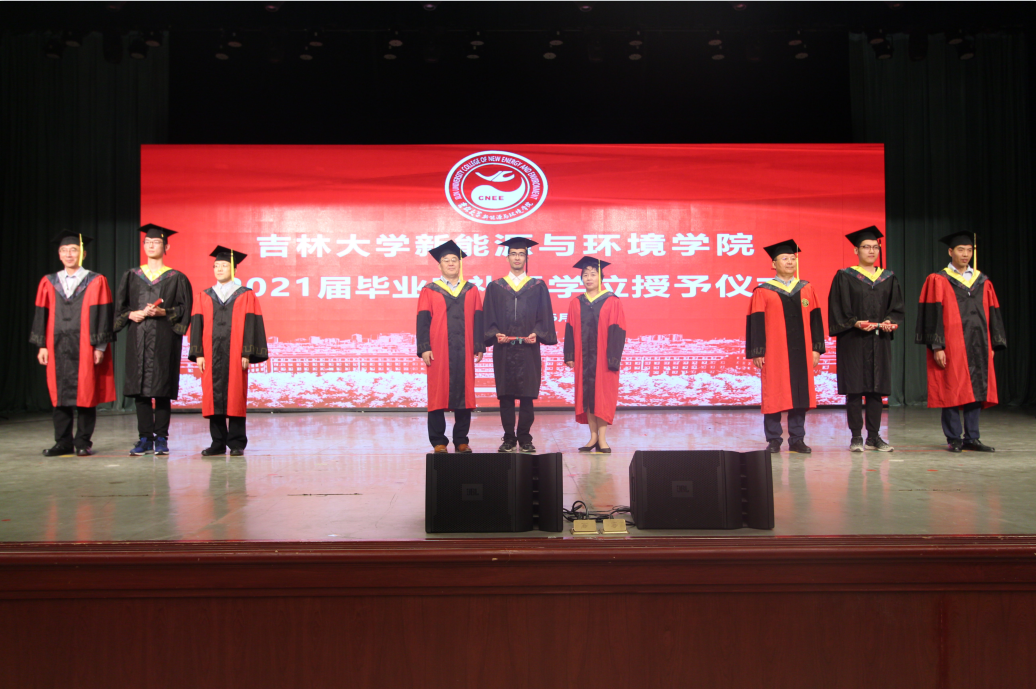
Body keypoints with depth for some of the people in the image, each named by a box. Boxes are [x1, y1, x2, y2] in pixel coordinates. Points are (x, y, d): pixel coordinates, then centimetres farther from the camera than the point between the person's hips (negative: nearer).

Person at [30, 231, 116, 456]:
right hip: (58, 348, 3)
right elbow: (42, 315, 10)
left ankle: (83, 442, 9)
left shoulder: (96, 282, 1)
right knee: (60, 395, 5)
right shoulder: (49, 283, 11)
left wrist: (100, 346, -8)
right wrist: (42, 345, 3)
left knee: (86, 394, 0)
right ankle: (63, 442, 12)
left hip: (85, 348, -3)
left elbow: (102, 316, -2)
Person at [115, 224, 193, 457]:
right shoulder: (131, 276, 15)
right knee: (139, 390, 1)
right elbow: (120, 306, 12)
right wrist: (132, 314, -8)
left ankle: (161, 438, 4)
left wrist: (163, 312, -15)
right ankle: (145, 438, 7)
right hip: (138, 339, 3)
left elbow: (184, 309, 0)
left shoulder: (176, 278, 6)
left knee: (162, 390, -3)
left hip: (164, 339, -3)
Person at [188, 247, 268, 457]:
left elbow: (251, 326, -2)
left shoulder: (246, 296, 4)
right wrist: (198, 354, -1)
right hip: (211, 355, 3)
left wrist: (246, 354, -10)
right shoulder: (204, 297, 13)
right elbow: (197, 326, 9)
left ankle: (236, 443, 6)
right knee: (213, 397, 3)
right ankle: (218, 442, 11)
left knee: (235, 397, -2)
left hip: (235, 356, -3)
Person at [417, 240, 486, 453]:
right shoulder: (429, 291, 6)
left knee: (464, 394, 3)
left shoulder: (471, 290, 12)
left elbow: (478, 320, 10)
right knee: (438, 395, -1)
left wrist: (479, 346, 2)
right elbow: (423, 321, 1)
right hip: (438, 352, -2)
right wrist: (424, 348, -8)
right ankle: (438, 442, 8)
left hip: (464, 352, 2)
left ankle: (461, 441, 12)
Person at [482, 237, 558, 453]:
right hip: (503, 349, 1)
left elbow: (544, 317, 5)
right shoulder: (495, 287, 11)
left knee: (527, 395, -1)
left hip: (528, 349, 0)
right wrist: (495, 334, -11)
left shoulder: (538, 287, 10)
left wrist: (537, 333, -11)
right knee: (505, 395, 2)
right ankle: (509, 439, 10)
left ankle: (525, 439, 9)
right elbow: (488, 318, 7)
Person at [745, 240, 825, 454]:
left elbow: (815, 319, 11)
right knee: (774, 395, 0)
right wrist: (757, 352, -9)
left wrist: (816, 348, 4)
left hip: (801, 353, 3)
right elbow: (756, 322, -3)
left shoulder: (806, 289, 11)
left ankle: (797, 440, 14)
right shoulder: (763, 291, 1)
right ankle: (773, 440, 8)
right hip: (774, 353, -3)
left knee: (800, 394, 5)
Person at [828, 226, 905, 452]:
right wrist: (855, 323, -19)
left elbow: (897, 307, 10)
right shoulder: (845, 277, 1)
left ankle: (874, 436, 12)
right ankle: (856, 437, 4)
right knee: (854, 388, -2)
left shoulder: (888, 278, 13)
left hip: (879, 341, 4)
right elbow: (837, 309, -5)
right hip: (853, 341, -4)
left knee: (876, 388, 5)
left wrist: (889, 322, -10)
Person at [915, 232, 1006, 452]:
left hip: (978, 346, 5)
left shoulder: (983, 282, 14)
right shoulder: (938, 281, 0)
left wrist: (993, 344, 7)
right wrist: (937, 346, -14)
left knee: (976, 390, 4)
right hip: (951, 346, -4)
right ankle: (954, 439, 5)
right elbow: (932, 315, -6)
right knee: (952, 391, -3)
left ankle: (972, 438, 12)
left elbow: (993, 314, 14)